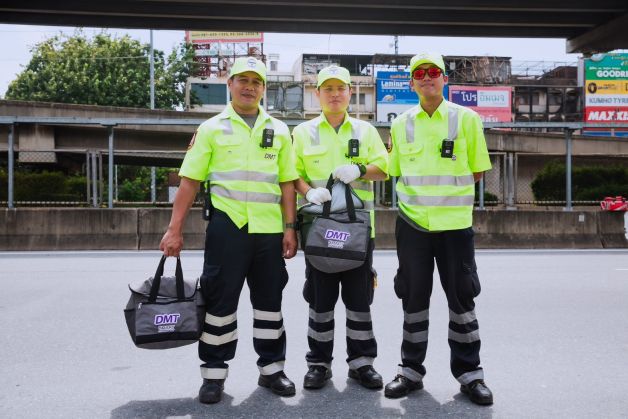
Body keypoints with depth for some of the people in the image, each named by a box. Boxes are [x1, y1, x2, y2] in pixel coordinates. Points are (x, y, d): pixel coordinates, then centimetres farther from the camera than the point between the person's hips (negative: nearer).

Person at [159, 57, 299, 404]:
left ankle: (271, 368, 25)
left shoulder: (279, 130, 12)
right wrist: (175, 229, -5)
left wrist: (290, 227, 1)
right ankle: (214, 373, 17)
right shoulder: (211, 128, 5)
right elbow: (190, 180, 1)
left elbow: (287, 182, 9)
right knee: (220, 300, 3)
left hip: (269, 229, 3)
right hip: (227, 226, -2)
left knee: (269, 300, 11)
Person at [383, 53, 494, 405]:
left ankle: (469, 373, 20)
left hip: (455, 223, -2)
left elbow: (478, 170, 5)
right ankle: (412, 370, 22)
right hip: (412, 223, 2)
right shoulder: (401, 124, 6)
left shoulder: (467, 119, 0)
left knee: (461, 297, 5)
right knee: (414, 298, 9)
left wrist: (450, 192, 1)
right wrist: (420, 196, 4)